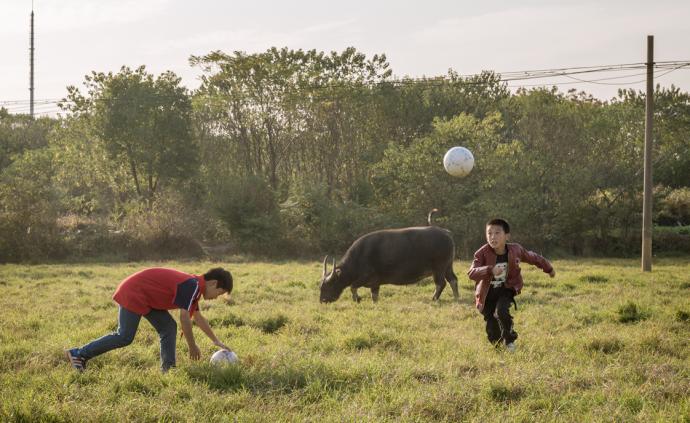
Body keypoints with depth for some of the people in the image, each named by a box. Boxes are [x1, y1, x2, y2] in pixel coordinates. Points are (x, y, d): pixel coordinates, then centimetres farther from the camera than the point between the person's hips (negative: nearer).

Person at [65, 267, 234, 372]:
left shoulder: (193, 286, 12)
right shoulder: (192, 285, -19)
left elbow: (198, 317, 24)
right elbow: (184, 318, -24)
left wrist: (216, 341, 27)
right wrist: (192, 347, -14)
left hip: (147, 297, 10)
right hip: (133, 293, -10)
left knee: (168, 327, 3)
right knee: (124, 337, -11)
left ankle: (168, 369, 2)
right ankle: (79, 354, -6)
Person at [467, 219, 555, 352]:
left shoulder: (515, 250, -12)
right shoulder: (482, 253, -20)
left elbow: (532, 257, 8)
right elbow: (471, 273, -32)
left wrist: (548, 268, 22)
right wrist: (490, 270, -49)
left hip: (506, 290, 0)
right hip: (487, 293, 0)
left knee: (502, 311, -28)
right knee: (492, 330, -2)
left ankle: (509, 340, -4)